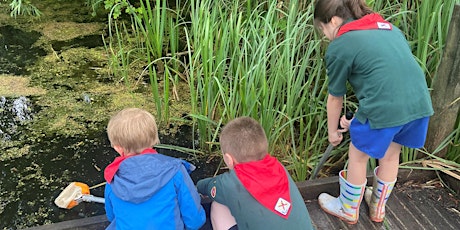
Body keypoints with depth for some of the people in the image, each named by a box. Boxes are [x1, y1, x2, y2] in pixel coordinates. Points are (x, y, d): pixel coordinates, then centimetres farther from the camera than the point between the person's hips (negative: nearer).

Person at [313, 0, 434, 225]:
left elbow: (335, 97, 10)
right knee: (390, 155, 27)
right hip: (420, 102, 7)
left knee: (358, 156, 18)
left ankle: (348, 210, 39)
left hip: (385, 108, -7)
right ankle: (378, 208, 48)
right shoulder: (389, 28, 23)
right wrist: (358, 119, 30)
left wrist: (333, 131, 26)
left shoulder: (339, 47, 2)